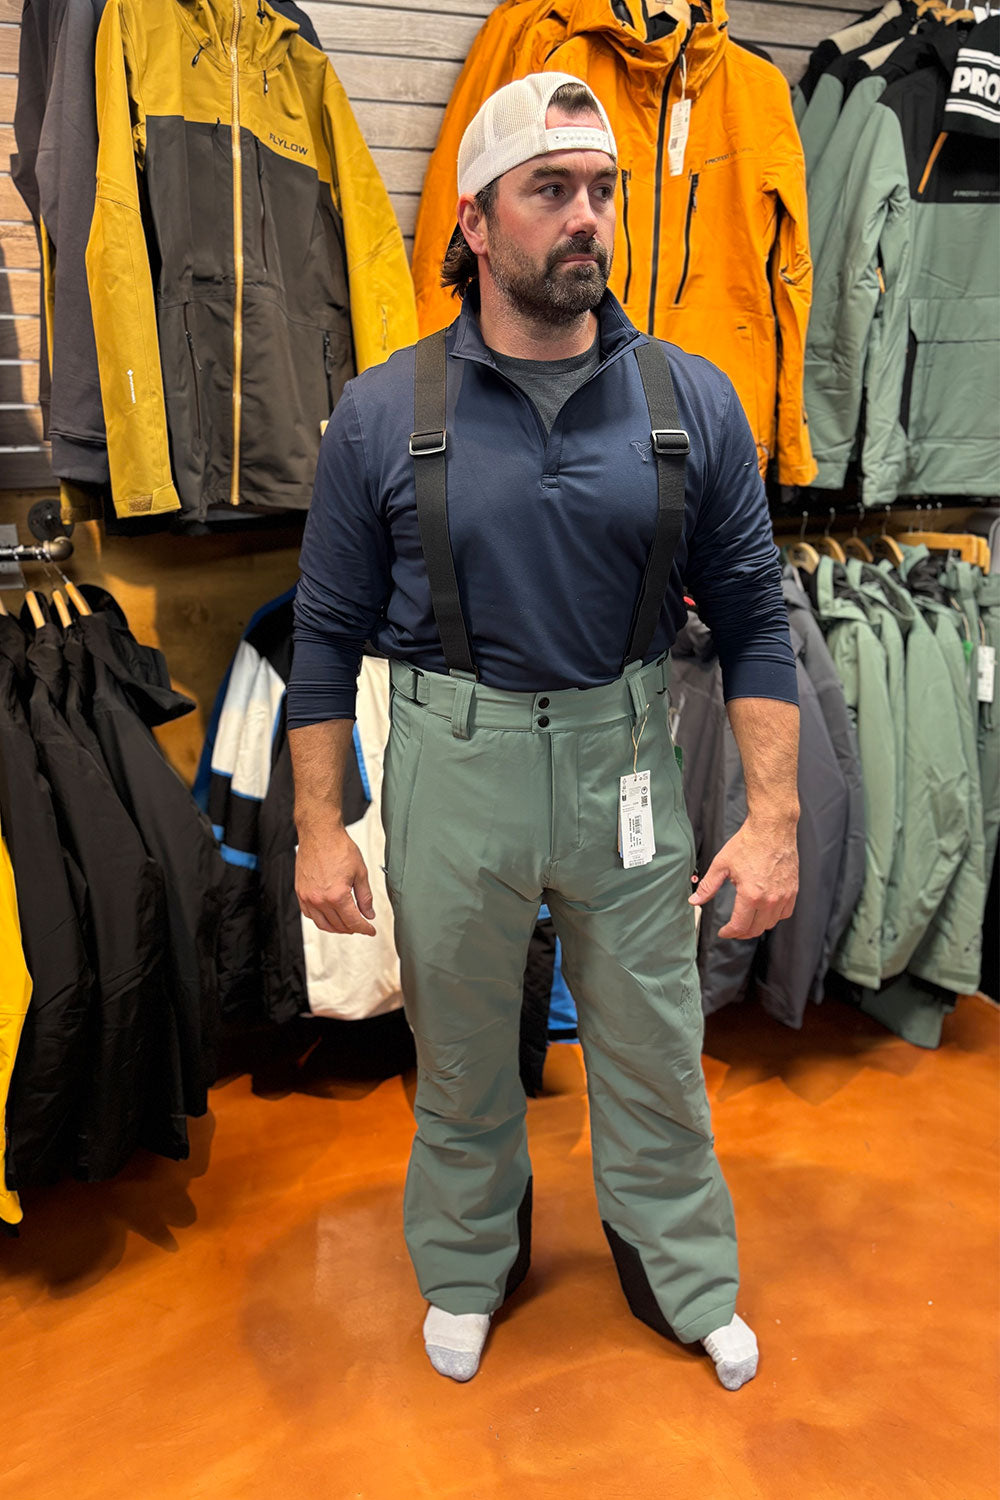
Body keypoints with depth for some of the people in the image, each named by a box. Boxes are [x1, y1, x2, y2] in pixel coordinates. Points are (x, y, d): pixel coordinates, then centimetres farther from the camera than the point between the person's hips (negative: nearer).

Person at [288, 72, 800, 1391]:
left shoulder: (691, 402, -2)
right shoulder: (383, 415, -4)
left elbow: (753, 621, -1)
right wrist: (320, 828, -3)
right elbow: (328, 635, 0)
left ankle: (684, 1277, 43)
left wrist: (773, 818, -7)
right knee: (459, 1047, 18)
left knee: (655, 1046, 15)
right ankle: (469, 1266, 46)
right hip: (452, 768, 0)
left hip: (623, 758, 1)